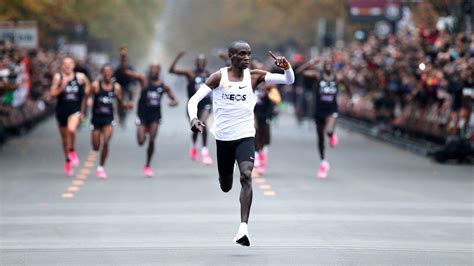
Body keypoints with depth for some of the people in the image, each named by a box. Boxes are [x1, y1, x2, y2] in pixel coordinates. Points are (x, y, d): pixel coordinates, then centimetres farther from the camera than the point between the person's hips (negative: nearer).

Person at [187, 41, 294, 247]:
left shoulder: (254, 76, -1)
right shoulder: (219, 77, -5)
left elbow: (289, 80, -4)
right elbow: (194, 99, -10)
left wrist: (286, 67, -26)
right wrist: (193, 118, -30)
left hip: (245, 136, -1)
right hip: (223, 137, 1)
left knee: (246, 175, -24)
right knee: (225, 187, 12)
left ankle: (243, 228, -31)